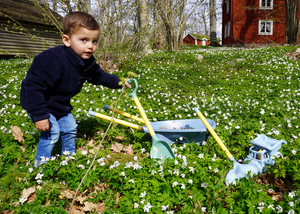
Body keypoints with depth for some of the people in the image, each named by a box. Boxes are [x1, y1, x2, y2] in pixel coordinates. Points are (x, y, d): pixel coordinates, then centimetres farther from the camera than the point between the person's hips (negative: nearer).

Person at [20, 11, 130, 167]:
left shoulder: (87, 63, -11)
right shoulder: (53, 60, -38)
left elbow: (99, 76, 12)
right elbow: (34, 86, -36)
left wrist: (118, 82, 8)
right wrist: (39, 115, -35)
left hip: (61, 104, 8)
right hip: (40, 103, -8)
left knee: (70, 129, 14)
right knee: (51, 132, -15)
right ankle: (40, 165, 5)